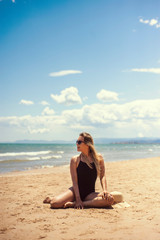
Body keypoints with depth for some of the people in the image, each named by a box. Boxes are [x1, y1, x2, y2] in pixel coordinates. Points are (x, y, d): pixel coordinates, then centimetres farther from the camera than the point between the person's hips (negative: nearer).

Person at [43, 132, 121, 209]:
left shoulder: (99, 158, 3)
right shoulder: (75, 160, -3)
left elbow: (102, 176, 0)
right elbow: (75, 182, -8)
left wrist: (105, 190, -18)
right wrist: (78, 199, -17)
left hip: (89, 194, 2)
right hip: (75, 191, -2)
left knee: (110, 199, -29)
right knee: (55, 203, -27)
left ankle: (73, 204, -22)